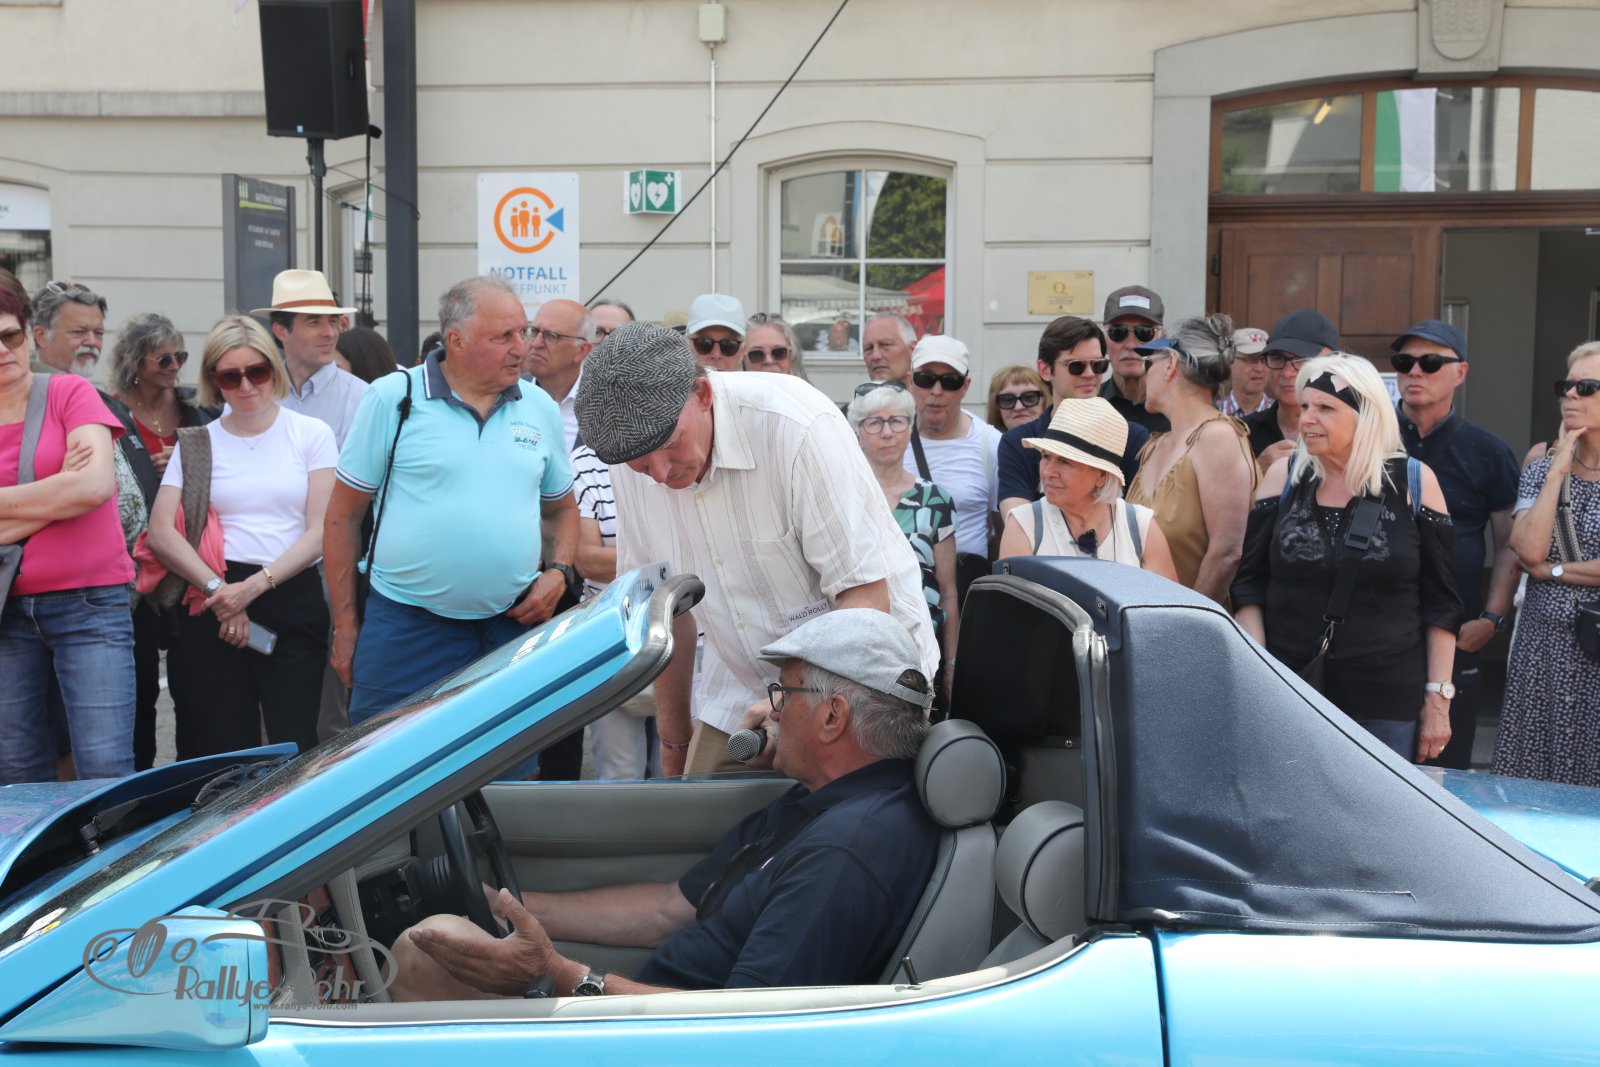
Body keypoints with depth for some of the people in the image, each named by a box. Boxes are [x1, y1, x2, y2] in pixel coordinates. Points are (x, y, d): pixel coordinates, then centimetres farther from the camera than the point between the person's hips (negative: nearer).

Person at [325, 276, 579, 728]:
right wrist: (345, 624, -1)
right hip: (404, 628, -3)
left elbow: (562, 507, 20)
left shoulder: (541, 408, 8)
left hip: (512, 625, 4)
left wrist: (559, 573, 0)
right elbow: (343, 514, -1)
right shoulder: (393, 399, -4)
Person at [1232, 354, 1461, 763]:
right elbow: (1249, 587, 7)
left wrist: (1438, 698, 0)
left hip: (1387, 702, -1)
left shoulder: (1415, 482, 0)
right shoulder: (1283, 477, 4)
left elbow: (1440, 604, 3)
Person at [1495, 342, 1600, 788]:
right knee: (1529, 782, 5)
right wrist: (1558, 471, -5)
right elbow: (1529, 548, -9)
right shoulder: (1541, 470, 9)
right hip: (1542, 646, 4)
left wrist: (1551, 571, -7)